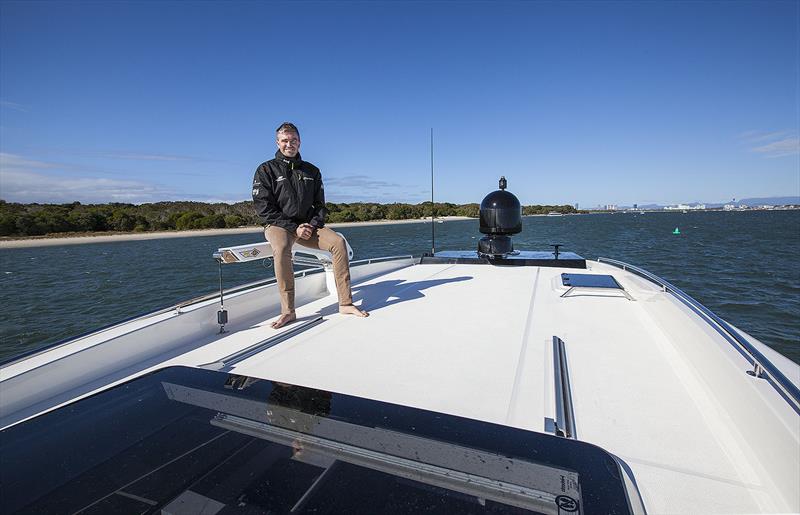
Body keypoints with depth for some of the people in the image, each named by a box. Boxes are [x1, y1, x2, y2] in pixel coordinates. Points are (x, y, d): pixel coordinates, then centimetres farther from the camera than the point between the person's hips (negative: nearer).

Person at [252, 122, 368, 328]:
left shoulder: (311, 171, 14)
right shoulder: (266, 170, 3)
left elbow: (320, 205, 13)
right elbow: (263, 208, -6)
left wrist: (312, 225, -8)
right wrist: (294, 227, -15)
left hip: (308, 225, 3)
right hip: (278, 225, -3)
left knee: (338, 241, -22)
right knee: (281, 249, -37)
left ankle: (345, 303, -20)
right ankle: (288, 311, -28)